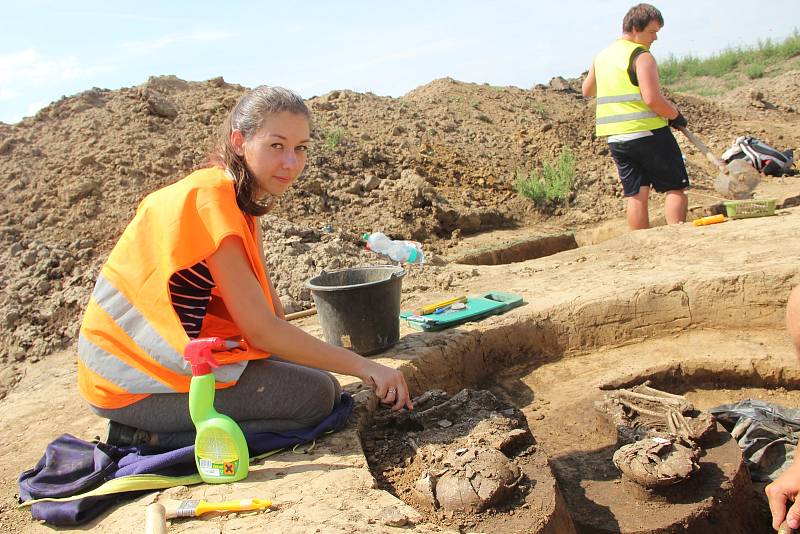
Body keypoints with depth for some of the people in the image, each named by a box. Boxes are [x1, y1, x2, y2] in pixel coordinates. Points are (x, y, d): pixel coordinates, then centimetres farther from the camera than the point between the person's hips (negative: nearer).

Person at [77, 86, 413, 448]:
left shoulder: (239, 197, 7)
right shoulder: (211, 201, -22)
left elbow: (266, 300, 6)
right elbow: (261, 329, -23)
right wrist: (363, 367, -18)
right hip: (135, 384, -9)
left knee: (319, 379, 10)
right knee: (316, 396, -12)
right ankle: (149, 437, -8)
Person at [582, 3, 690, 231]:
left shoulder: (601, 56, 13)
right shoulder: (642, 56, -10)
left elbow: (587, 90, 28)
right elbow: (653, 99, -19)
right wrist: (677, 116, -5)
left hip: (615, 138, 7)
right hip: (648, 133, -6)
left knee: (636, 194, 7)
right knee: (675, 188, 3)